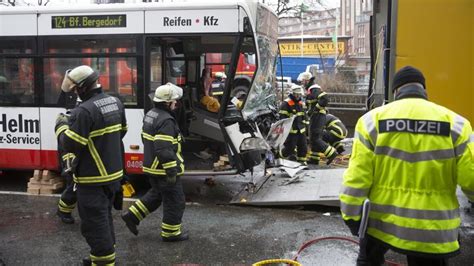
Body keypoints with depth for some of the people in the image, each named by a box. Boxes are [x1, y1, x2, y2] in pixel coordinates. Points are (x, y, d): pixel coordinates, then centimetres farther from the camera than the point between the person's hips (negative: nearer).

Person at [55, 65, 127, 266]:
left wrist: (62, 125, -4)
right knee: (104, 218, 22)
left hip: (93, 178, -9)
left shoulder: (85, 111, -22)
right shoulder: (115, 102, 5)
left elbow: (70, 145, -20)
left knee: (94, 224, 2)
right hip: (113, 173, 9)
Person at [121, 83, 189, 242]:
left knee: (156, 194, 27)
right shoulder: (166, 120, -23)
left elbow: (147, 139, 19)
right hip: (164, 169, -10)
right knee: (175, 201, 5)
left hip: (152, 166, 10)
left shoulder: (150, 114, 9)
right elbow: (165, 149, -28)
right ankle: (171, 233, 15)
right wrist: (171, 171, -24)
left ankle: (132, 216, 25)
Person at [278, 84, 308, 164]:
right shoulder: (286, 103, -11)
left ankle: (301, 160, 22)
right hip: (291, 130, -8)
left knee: (303, 146, 10)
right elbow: (282, 116, -14)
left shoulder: (301, 103, 16)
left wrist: (304, 124, 24)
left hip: (301, 130, 8)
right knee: (290, 147, -5)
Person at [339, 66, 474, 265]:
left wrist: (351, 214, 1)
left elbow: (357, 176, -9)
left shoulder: (373, 119, -7)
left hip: (382, 219, 1)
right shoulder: (455, 123, -7)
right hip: (432, 228, 0)